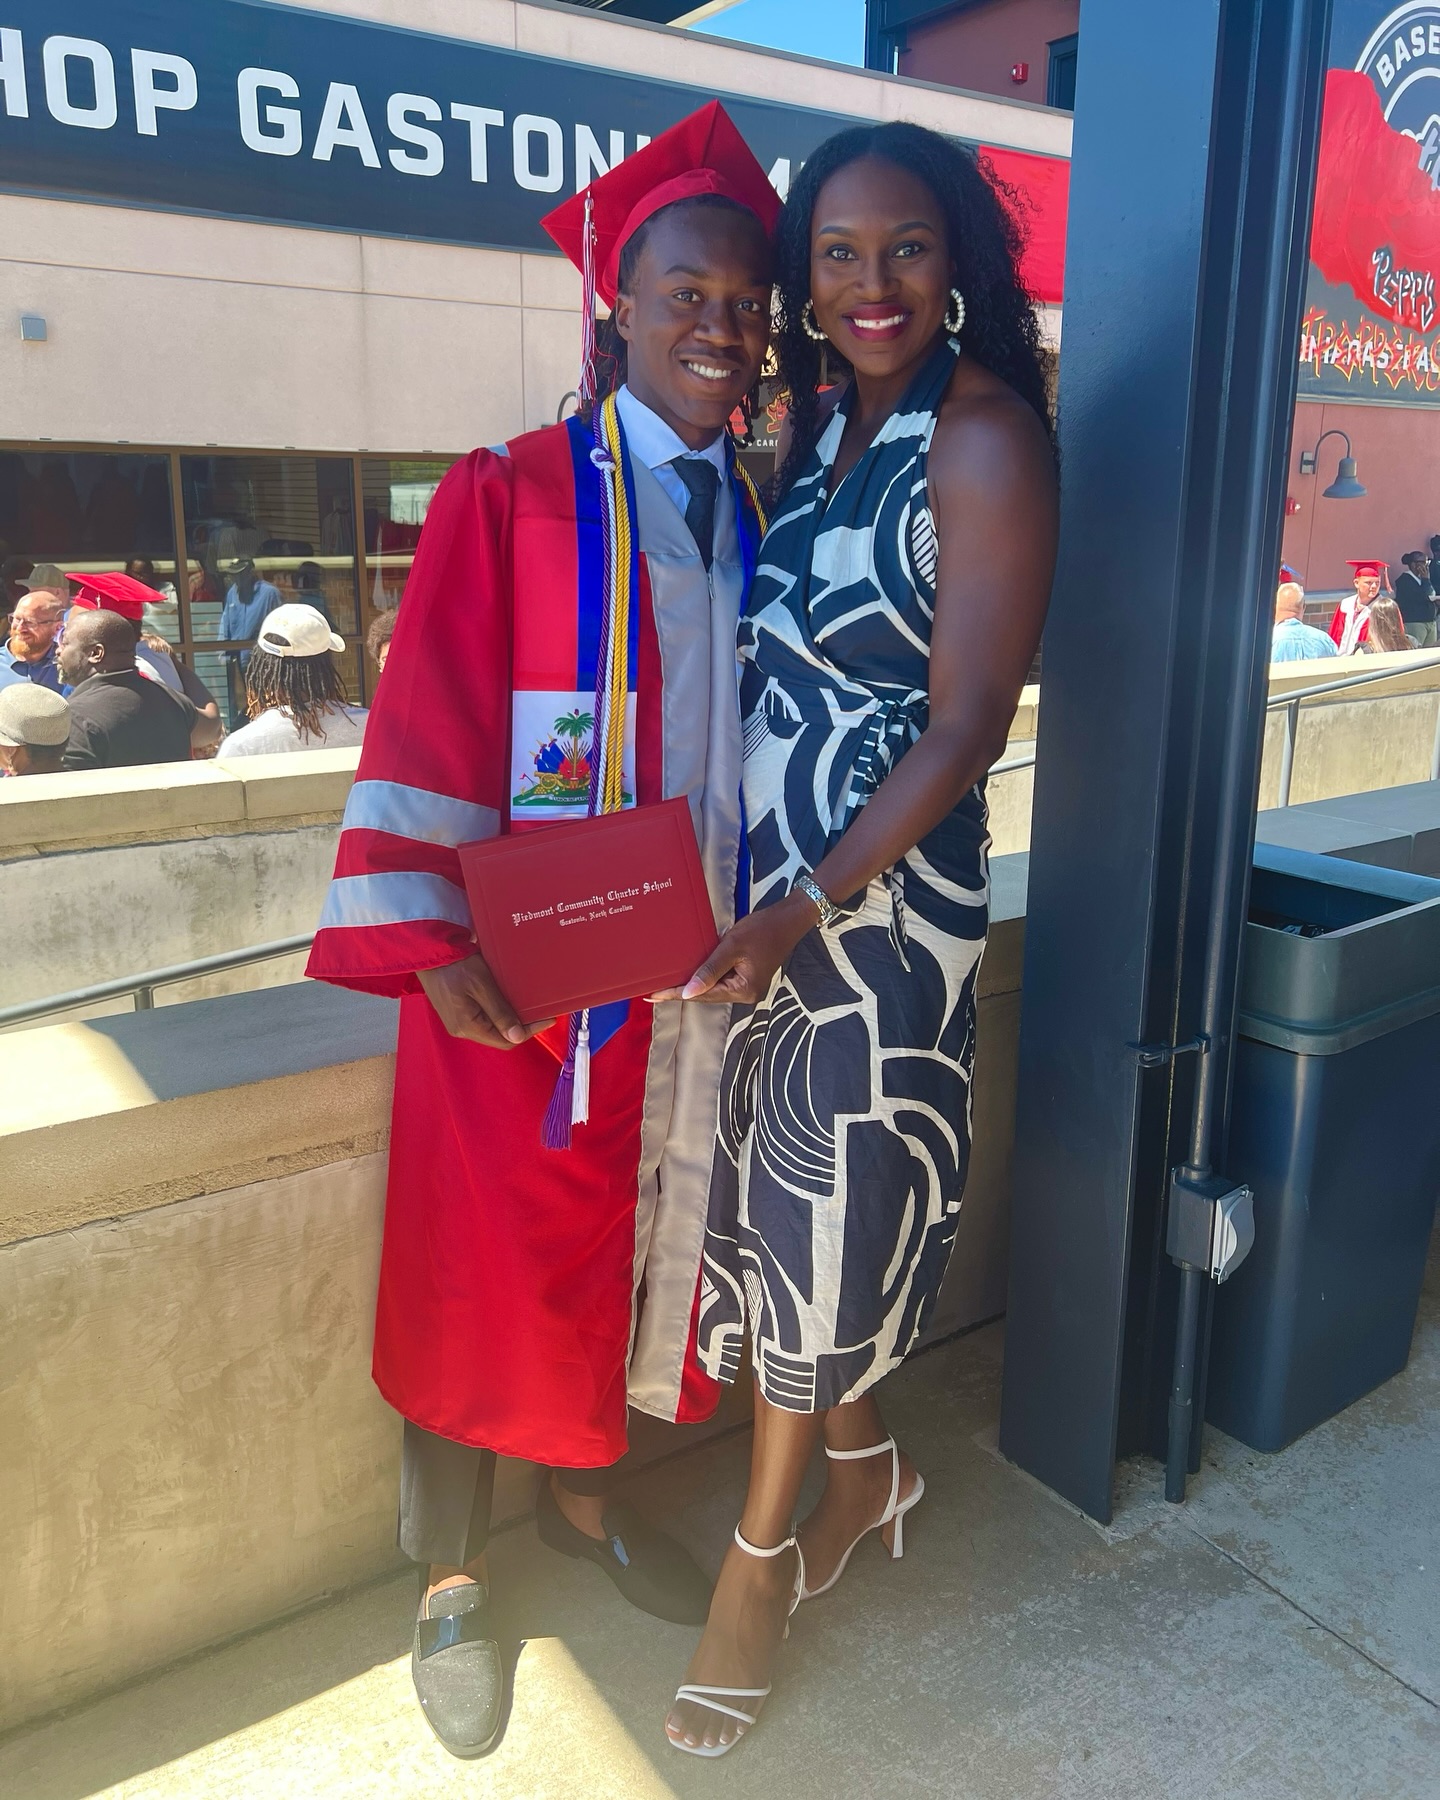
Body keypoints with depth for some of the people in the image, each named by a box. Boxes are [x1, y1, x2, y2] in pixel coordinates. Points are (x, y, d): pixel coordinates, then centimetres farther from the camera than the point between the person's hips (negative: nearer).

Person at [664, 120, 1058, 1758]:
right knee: (783, 1187, 15)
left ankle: (763, 1555, 28)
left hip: (880, 890, -6)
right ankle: (866, 1465, 40)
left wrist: (808, 908, -19)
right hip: (762, 878, 7)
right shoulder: (821, 422, 10)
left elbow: (963, 728, -16)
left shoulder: (983, 439, -11)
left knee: (824, 1203, 6)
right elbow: (775, 660, 11)